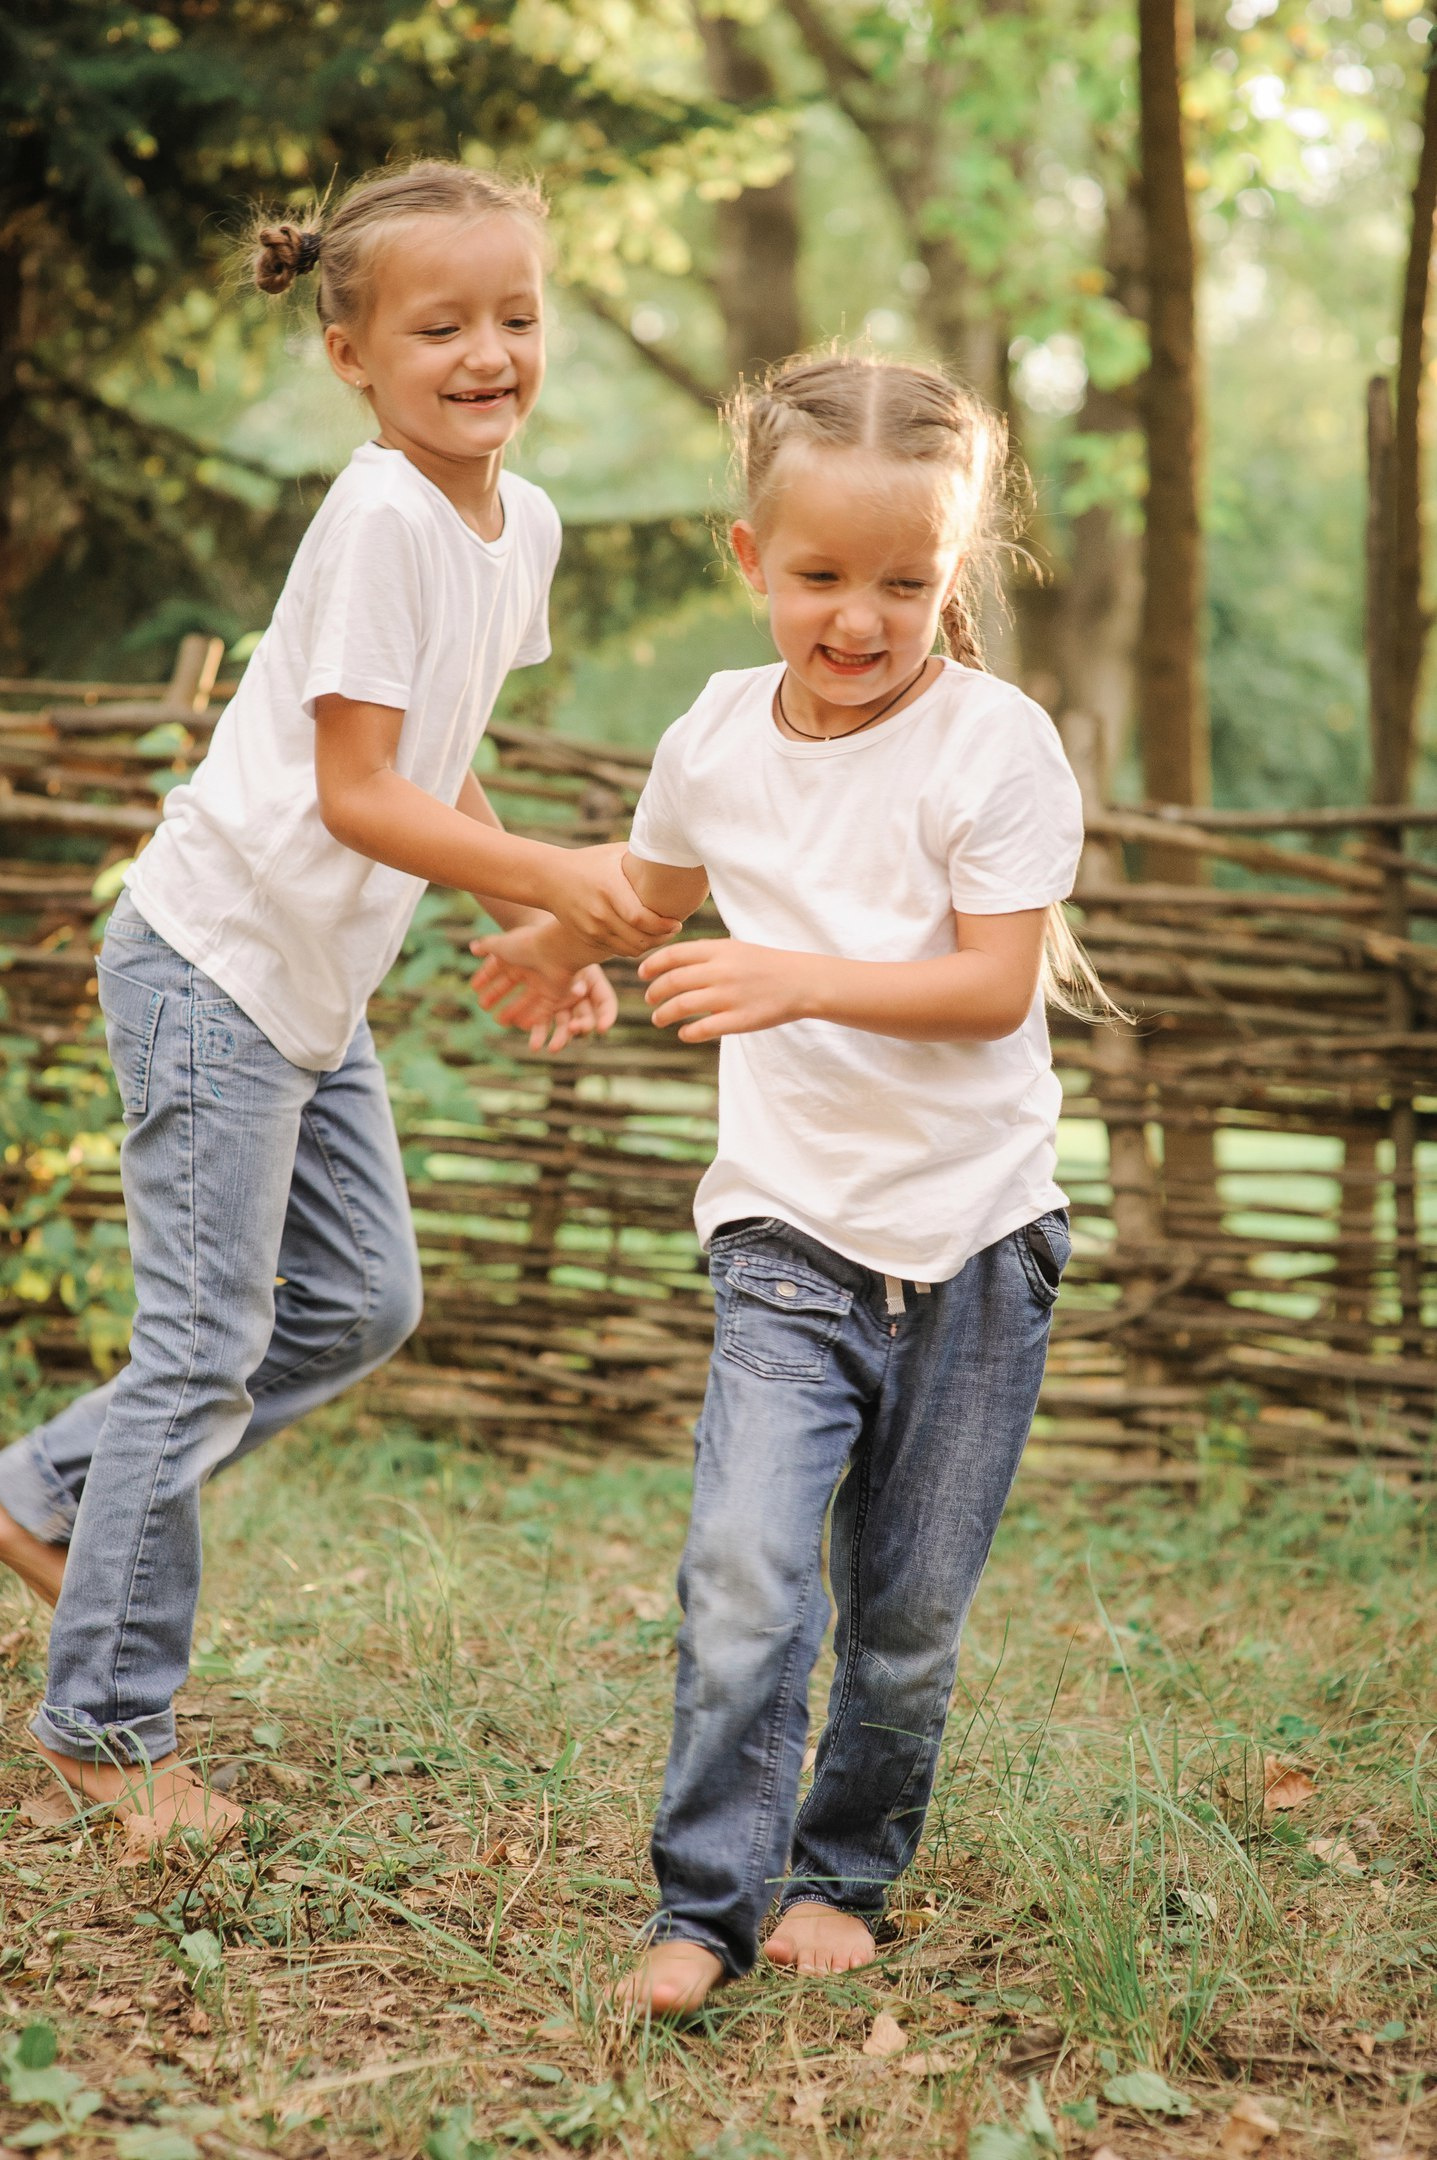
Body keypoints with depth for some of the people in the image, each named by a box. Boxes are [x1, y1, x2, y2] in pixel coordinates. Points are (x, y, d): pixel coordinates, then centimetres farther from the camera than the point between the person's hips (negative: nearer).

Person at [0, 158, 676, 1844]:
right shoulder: (380, 517, -21)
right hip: (217, 959, -9)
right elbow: (357, 793, -24)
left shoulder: (523, 522, 5)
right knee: (207, 1346, -3)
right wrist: (554, 875, -29)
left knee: (361, 1303, 15)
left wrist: (536, 932, 5)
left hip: (318, 982, 9)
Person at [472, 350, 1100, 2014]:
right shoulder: (717, 738, 3)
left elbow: (993, 988, -17)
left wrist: (804, 979, -27)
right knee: (744, 1573, -16)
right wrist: (560, 938, 16)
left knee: (911, 1614, 8)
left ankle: (844, 1875, 29)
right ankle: (706, 1901, -3)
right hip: (790, 1232, 2)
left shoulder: (995, 745, -11)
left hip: (974, 1236, -2)